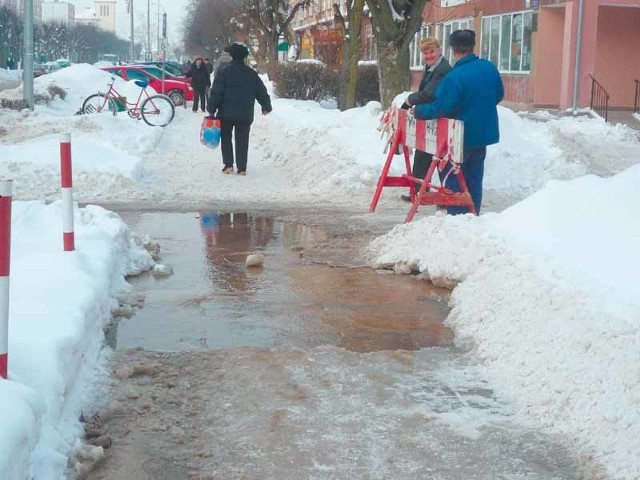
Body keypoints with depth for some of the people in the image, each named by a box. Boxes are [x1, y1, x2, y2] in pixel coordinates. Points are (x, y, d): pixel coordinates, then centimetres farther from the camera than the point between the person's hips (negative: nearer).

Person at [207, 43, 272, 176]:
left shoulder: (223, 71, -6)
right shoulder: (251, 73, 4)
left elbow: (216, 92, -10)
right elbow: (261, 92, 11)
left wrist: (212, 109, -4)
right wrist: (266, 106, 26)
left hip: (226, 113, -2)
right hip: (245, 115, 2)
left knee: (225, 138, 11)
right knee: (242, 140, 7)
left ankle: (228, 165, 4)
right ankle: (242, 168, 4)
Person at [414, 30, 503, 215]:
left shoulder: (455, 76, -23)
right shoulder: (490, 68, -1)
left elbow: (441, 108, -21)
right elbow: (498, 95, 13)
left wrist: (418, 111, -5)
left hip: (460, 137, -7)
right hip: (483, 133, 7)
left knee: (453, 180, 5)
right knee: (474, 179, 15)